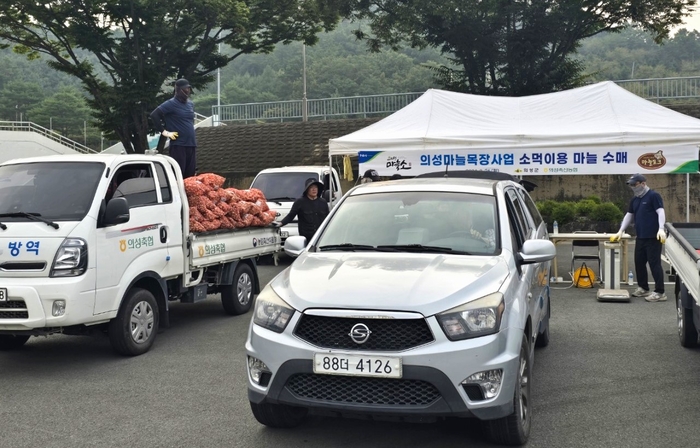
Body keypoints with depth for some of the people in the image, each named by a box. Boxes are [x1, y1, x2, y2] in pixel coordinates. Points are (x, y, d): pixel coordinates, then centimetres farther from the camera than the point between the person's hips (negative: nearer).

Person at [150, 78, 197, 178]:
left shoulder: (190, 104, 14)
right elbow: (154, 115, -13)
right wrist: (164, 131, -11)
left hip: (191, 144, 7)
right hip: (178, 145, -7)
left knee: (190, 175, 8)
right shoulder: (171, 104, -7)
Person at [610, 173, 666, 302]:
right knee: (639, 263, 12)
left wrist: (661, 229, -27)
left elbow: (660, 212, -15)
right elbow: (629, 215, 20)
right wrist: (620, 231, 14)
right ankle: (643, 288, 25)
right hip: (640, 237, 8)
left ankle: (660, 292, -4)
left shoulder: (653, 196, -8)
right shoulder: (634, 200, 16)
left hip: (653, 237, -8)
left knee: (654, 264, -7)